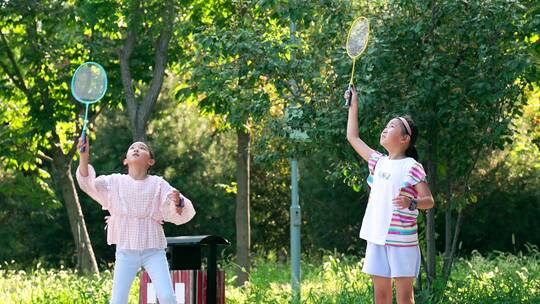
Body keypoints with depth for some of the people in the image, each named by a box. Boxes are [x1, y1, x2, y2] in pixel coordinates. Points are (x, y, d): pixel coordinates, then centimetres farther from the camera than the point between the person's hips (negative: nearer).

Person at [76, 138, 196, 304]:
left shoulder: (158, 184, 1)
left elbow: (178, 215, -5)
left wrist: (178, 202, -29)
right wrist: (84, 157, -25)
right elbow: (88, 184, -10)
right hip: (125, 250, 1)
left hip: (153, 250, -1)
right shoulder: (115, 182, 4)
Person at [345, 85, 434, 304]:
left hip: (401, 239, -6)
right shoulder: (378, 162, 12)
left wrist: (411, 203, -29)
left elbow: (429, 201, -9)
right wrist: (353, 104, 21)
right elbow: (353, 137, 21)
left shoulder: (412, 167, -6)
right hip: (376, 237, 6)